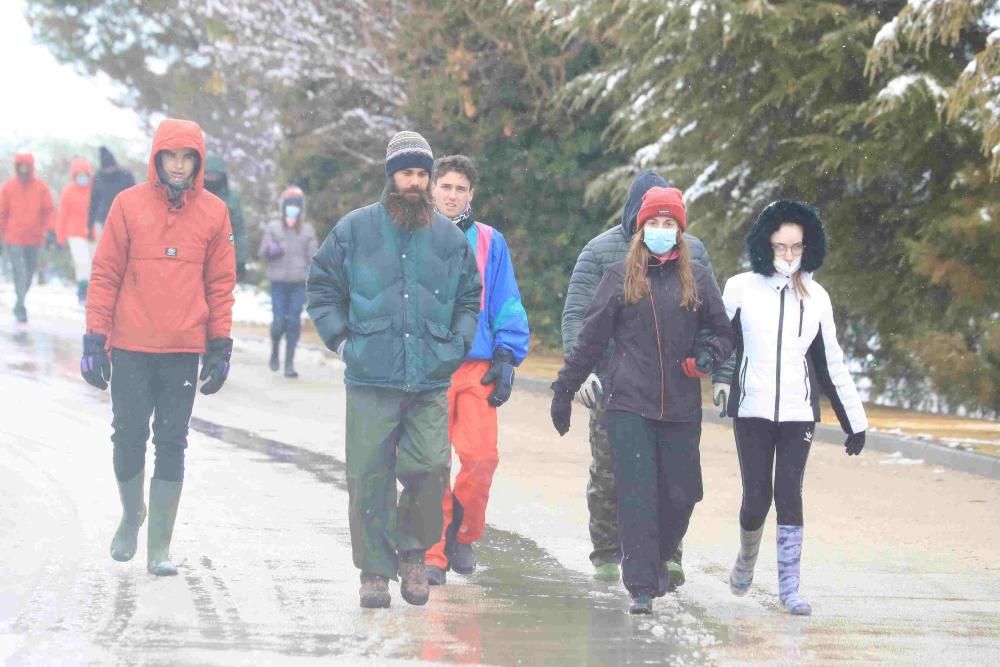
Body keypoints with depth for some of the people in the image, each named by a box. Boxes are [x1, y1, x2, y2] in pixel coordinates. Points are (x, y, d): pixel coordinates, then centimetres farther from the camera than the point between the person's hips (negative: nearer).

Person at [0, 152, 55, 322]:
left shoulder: (41, 187, 3)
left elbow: (49, 210, 4)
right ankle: (20, 308, -14)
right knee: (19, 272, -12)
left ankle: (19, 304, 27)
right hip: (14, 239, -3)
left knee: (30, 272, 11)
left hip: (35, 238, 3)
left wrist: (49, 229, -8)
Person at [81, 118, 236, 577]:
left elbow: (220, 283, 7)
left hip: (184, 350, 1)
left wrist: (220, 346, 3)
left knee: (172, 445, 3)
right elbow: (105, 275, 1)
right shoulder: (129, 204, -1)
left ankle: (160, 546, 8)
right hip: (131, 349, -1)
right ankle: (131, 515, 30)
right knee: (129, 438, 4)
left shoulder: (213, 212, 3)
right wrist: (95, 340, -3)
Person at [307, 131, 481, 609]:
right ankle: (375, 570, 9)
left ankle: (413, 551, 13)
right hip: (370, 379, -1)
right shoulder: (355, 229, 4)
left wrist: (457, 344, 11)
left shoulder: (449, 237, 11)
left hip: (431, 381, 1)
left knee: (431, 467, -10)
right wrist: (340, 338, 2)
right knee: (370, 478, -1)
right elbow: (321, 286, 11)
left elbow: (470, 297, 24)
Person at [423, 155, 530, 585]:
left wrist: (506, 358, 2)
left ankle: (462, 533, 11)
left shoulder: (489, 243, 11)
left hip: (476, 366, 0)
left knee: (481, 456, -12)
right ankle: (434, 554, 6)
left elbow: (507, 305, 12)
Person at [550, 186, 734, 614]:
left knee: (680, 493, 3)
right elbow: (591, 339, 10)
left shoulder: (696, 279, 10)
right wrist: (564, 390, 9)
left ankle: (657, 559, 29)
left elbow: (722, 332, 18)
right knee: (636, 495, -8)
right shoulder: (620, 277, 7)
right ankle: (642, 587, -7)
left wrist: (708, 355, -5)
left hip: (681, 406, 2)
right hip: (629, 404, -2)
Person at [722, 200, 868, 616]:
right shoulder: (741, 289, 1)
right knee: (757, 495, -4)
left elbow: (831, 363, 13)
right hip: (752, 409, -1)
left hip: (798, 411, 1)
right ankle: (746, 559, 26)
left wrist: (855, 421, 13)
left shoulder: (815, 297, 8)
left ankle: (789, 588, -2)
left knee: (789, 494, -5)